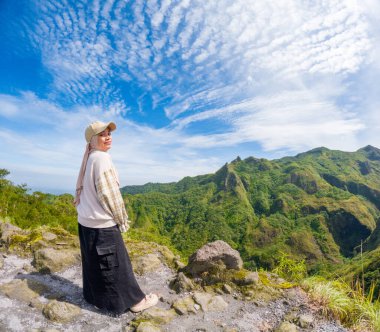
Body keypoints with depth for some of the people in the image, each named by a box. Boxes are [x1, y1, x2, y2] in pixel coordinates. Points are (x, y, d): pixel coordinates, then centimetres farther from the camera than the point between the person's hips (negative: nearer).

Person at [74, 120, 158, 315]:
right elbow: (108, 193, -20)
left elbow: (84, 191, 14)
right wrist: (122, 220, -10)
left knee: (93, 262, 21)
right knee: (116, 263, 4)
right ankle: (133, 300, 19)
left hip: (86, 220, 9)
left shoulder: (88, 159, 10)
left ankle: (94, 296, 37)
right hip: (102, 222, -9)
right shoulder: (102, 158, -18)